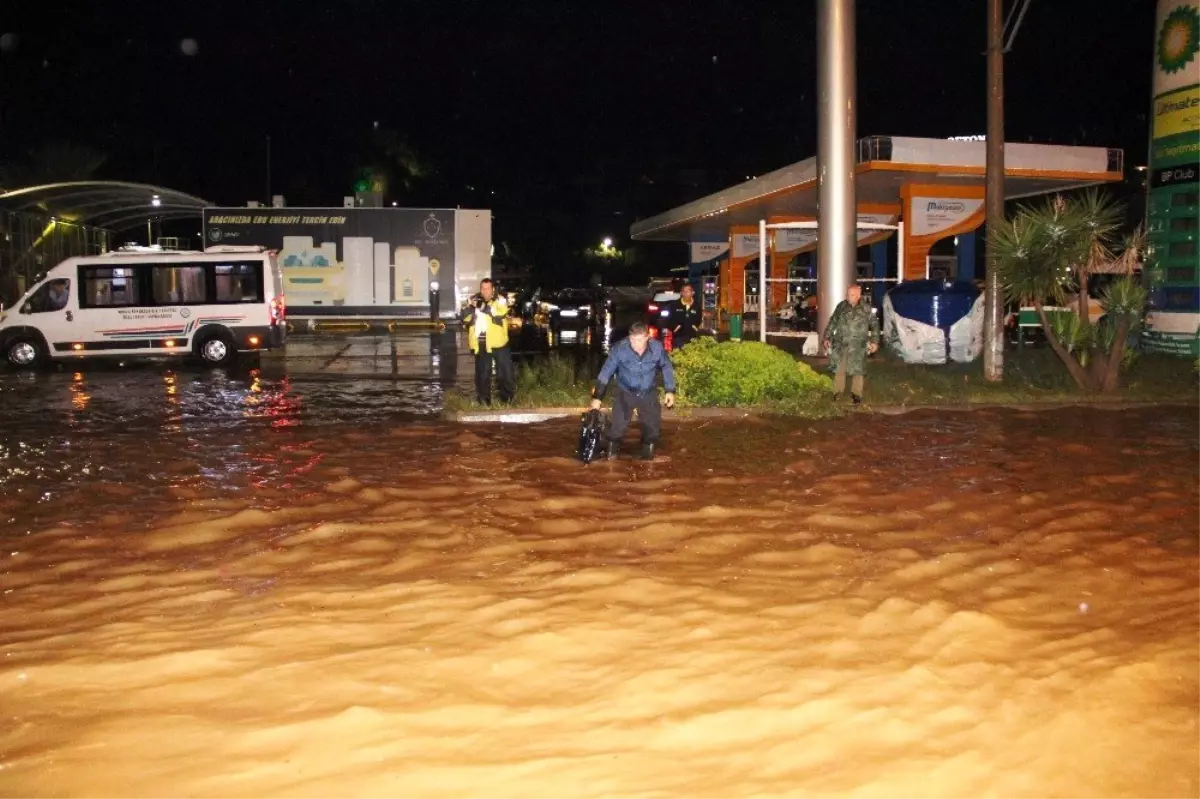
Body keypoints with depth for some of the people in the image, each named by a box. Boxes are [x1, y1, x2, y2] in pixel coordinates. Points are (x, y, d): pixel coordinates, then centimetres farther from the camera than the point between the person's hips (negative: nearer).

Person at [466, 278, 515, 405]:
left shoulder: (500, 300, -2)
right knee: (482, 372, 11)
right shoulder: (474, 300, 9)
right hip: (480, 343, 3)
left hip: (497, 341, -3)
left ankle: (507, 396, 20)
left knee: (505, 370, 5)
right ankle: (484, 398, 22)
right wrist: (471, 307, -15)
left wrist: (486, 307, -30)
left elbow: (500, 314, -21)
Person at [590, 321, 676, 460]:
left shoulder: (657, 347, -20)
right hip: (625, 393, -2)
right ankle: (611, 455, 8)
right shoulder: (620, 348, -26)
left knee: (653, 426, 6)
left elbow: (667, 367, -1)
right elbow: (606, 372, -17)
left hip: (649, 394, 2)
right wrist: (597, 397, -17)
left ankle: (648, 454, 27)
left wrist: (670, 391, 0)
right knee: (618, 426, -9)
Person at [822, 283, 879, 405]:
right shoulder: (841, 306, 2)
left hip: (858, 346, -1)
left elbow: (874, 325, 4)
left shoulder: (866, 308, -3)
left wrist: (875, 341, -4)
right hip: (841, 344, 1)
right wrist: (826, 338, 6)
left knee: (857, 371, 5)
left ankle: (856, 393, 20)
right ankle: (838, 391, 22)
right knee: (839, 369, 5)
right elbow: (832, 323, 9)